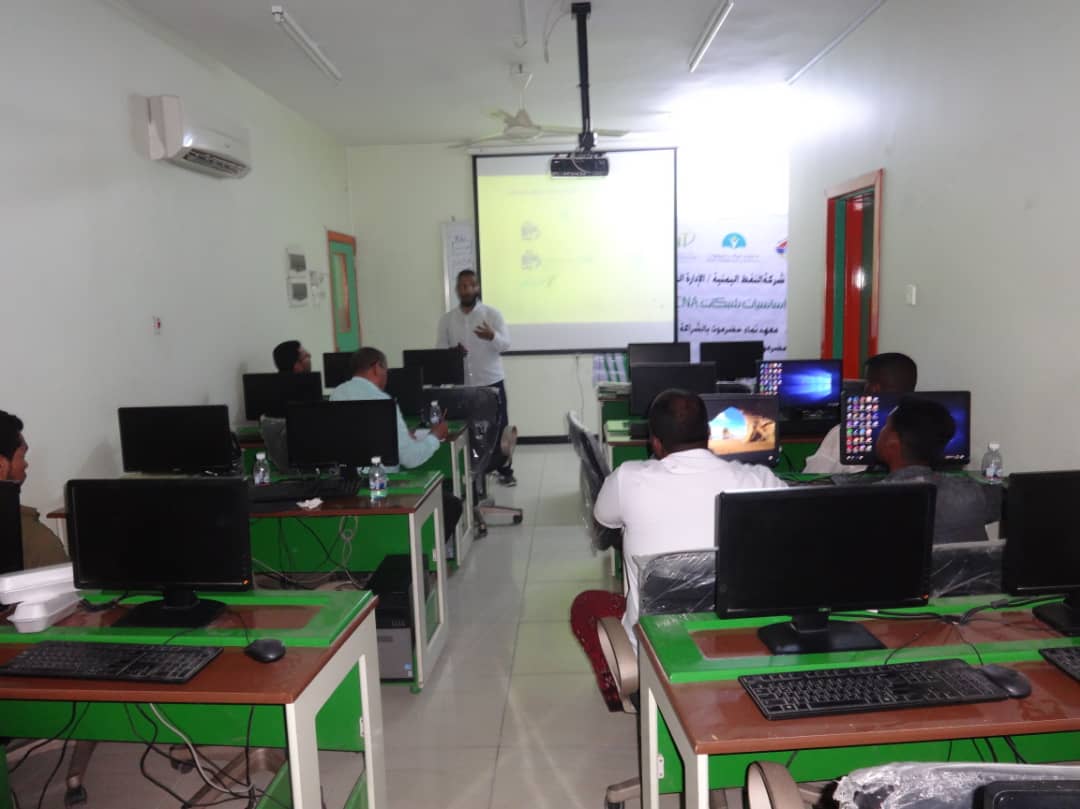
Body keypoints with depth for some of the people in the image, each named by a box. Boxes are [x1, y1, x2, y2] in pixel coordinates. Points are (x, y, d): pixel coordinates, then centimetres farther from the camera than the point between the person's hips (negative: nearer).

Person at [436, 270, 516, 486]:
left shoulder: (492, 313, -1)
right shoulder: (446, 319, 6)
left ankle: (504, 471, 17)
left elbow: (505, 344, -10)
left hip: (491, 382, -2)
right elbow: (439, 350, 6)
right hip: (460, 384, 2)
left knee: (499, 427, 4)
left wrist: (492, 337, -32)